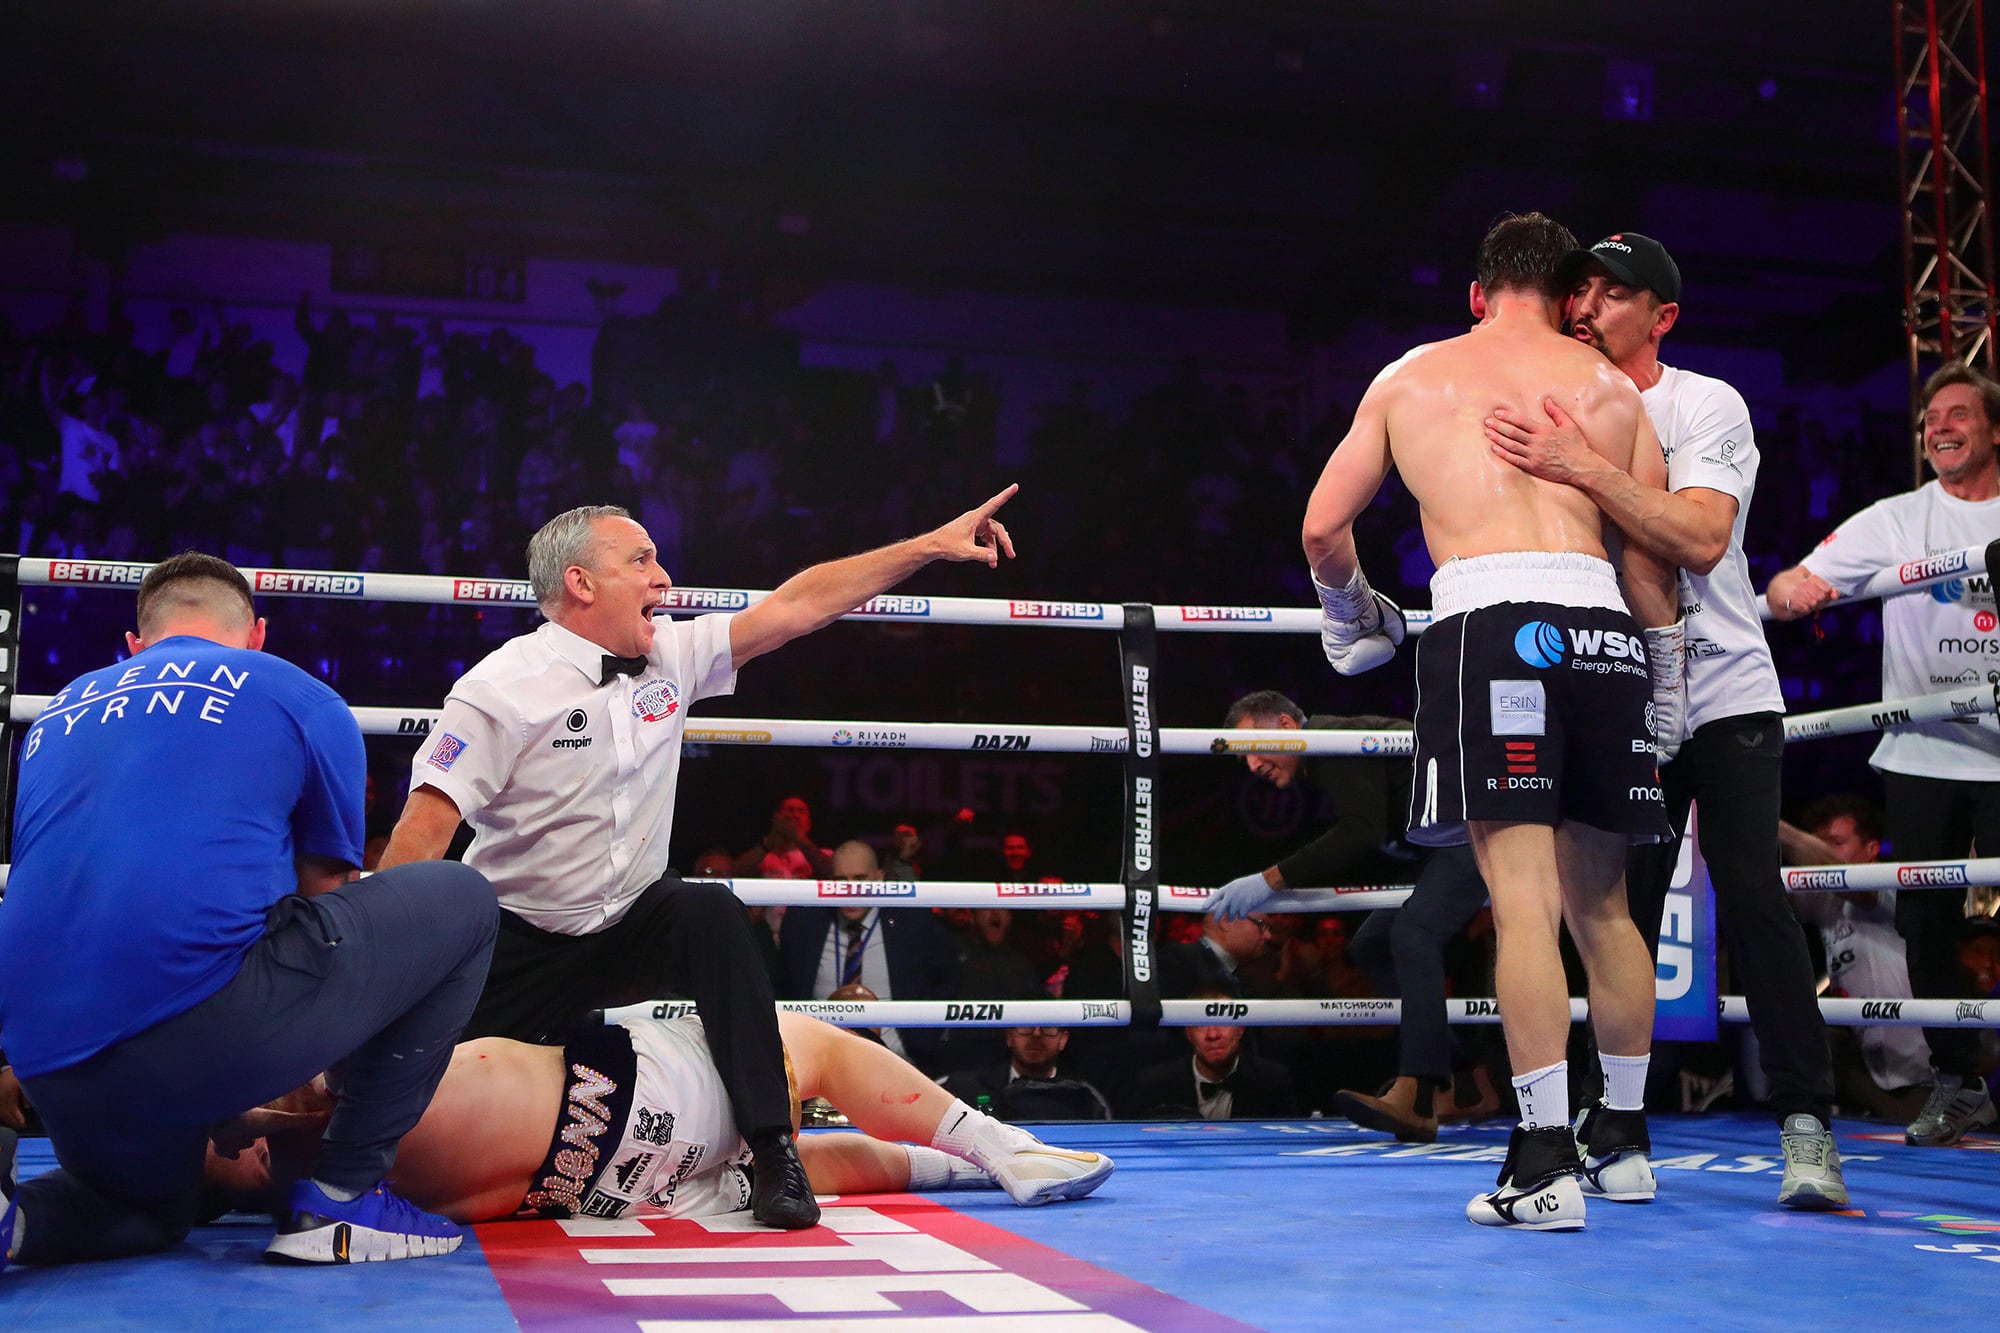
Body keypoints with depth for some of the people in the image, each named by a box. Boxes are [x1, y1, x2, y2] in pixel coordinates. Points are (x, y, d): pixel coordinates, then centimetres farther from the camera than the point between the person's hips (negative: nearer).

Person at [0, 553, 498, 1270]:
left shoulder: (58, 714, 26)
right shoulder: (301, 698, 13)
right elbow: (327, 898, 23)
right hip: (203, 1024, -6)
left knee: (153, 1211, 37)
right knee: (461, 901, 14)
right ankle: (342, 1197, 11)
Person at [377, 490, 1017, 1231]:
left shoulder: (672, 657, 0)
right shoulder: (504, 687, -16)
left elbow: (798, 606, 0)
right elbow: (427, 825, -20)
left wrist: (932, 545, -3)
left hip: (635, 926, 3)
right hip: (520, 947, -3)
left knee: (711, 914, -28)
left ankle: (772, 1149, -26)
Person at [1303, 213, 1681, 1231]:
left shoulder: (1409, 378, 18)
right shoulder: (1610, 388, 19)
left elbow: (1324, 528, 19)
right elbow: (1653, 561, 13)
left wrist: (1353, 616, 36)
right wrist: (1665, 680, 20)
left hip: (1488, 620, -3)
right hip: (1601, 627, 3)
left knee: (1523, 901, -8)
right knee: (1601, 902, 15)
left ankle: (1545, 1163, -13)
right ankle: (1623, 1139, 26)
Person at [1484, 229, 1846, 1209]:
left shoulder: (1707, 406, -7)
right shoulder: (1556, 416, 8)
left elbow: (1700, 540, -24)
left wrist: (1582, 468, -31)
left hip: (1725, 695, -4)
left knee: (1752, 898, -14)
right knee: (1617, 912, 3)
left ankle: (1806, 1127, -8)